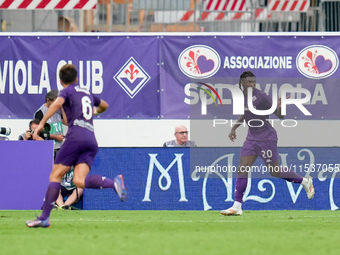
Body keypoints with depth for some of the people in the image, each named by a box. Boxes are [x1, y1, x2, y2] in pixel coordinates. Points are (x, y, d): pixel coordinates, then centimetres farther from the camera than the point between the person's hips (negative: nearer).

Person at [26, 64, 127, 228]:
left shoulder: (67, 91, 9)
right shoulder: (88, 93, 28)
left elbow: (57, 103, -14)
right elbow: (104, 106, 46)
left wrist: (41, 123, -16)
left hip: (76, 137, -6)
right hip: (91, 139, 6)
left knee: (55, 175, -2)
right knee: (79, 181, -9)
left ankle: (44, 217, -8)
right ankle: (113, 182, -31)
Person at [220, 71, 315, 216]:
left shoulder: (261, 97, -16)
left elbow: (280, 115, -13)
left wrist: (281, 107, -33)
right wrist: (234, 128, 24)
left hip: (266, 137, -7)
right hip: (252, 138, 7)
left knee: (275, 172, 0)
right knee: (242, 170, -3)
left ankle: (305, 181, 23)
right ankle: (237, 206, -1)